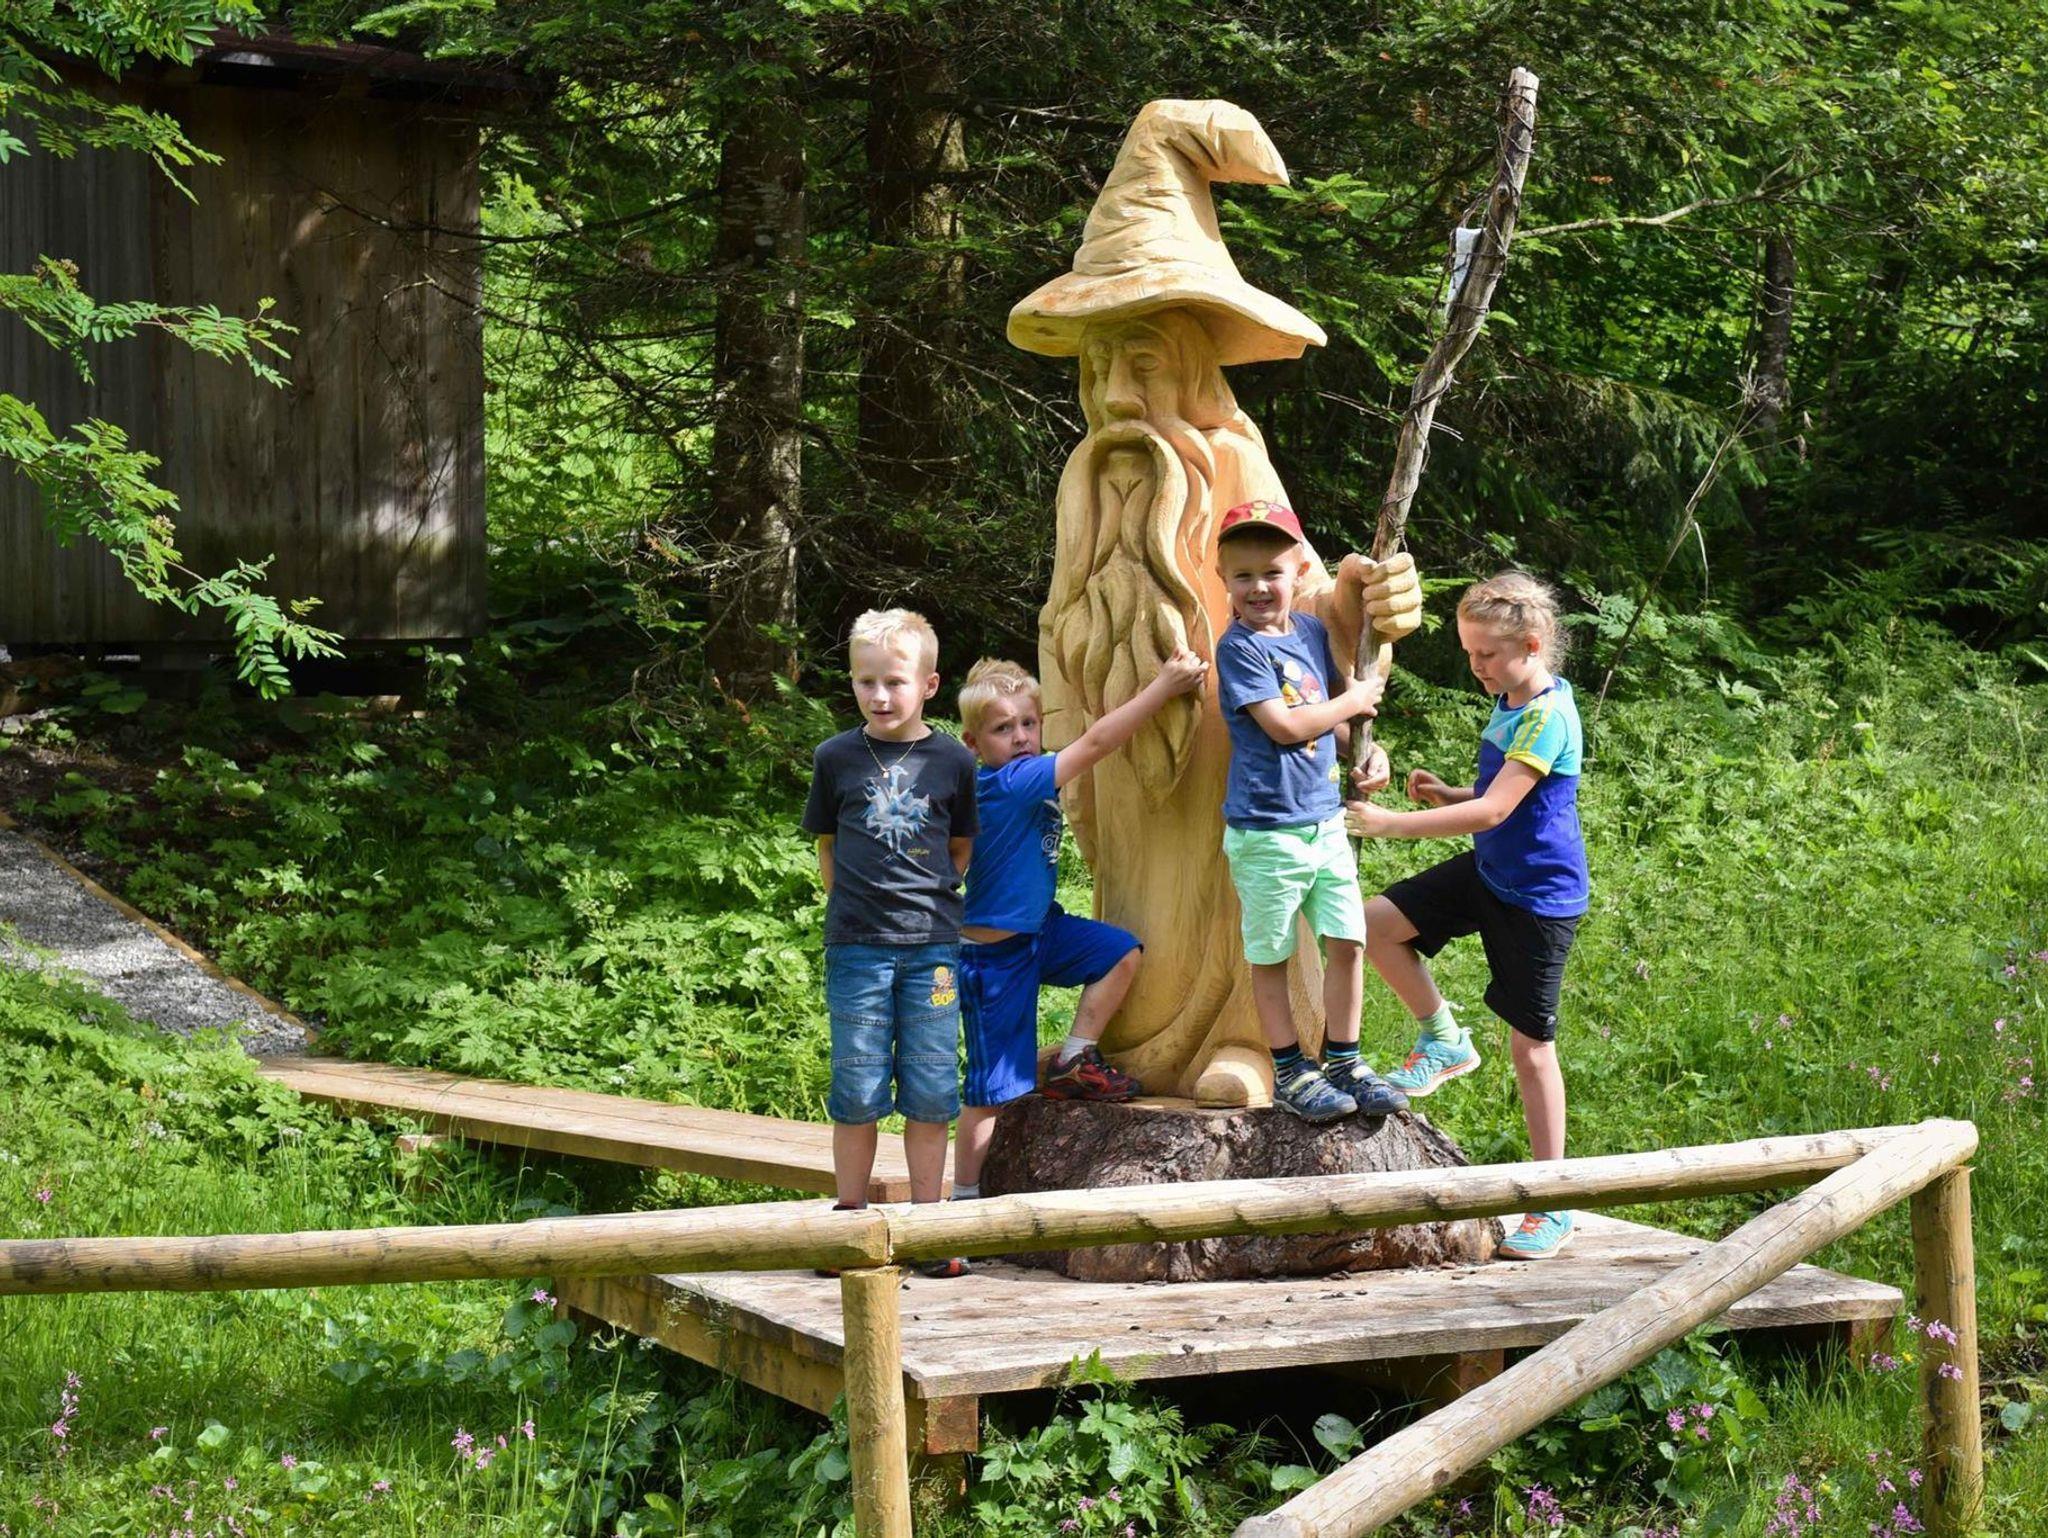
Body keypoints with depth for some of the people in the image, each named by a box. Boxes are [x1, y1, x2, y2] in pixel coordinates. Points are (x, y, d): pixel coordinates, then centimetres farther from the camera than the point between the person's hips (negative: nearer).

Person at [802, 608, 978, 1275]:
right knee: (857, 1090, 3)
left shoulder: (952, 761, 3)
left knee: (930, 1091, 3)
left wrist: (930, 898, 3)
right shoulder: (837, 758, 3)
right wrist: (856, 903, 5)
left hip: (931, 945, 0)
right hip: (856, 945, 0)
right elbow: (828, 846, 13)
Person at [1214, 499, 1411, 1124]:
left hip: (1325, 820, 6)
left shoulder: (1311, 631, 9)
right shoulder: (1239, 648, -11)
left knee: (1347, 942, 7)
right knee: (1270, 955, 4)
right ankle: (1289, 1072, 14)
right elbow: (1284, 725, -19)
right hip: (1266, 829, -6)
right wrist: (1355, 701, -7)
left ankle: (1342, 1061, 19)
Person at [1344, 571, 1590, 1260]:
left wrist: (1394, 823, -29)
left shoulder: (1547, 718, -22)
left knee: (1531, 1046, -2)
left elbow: (1494, 810, -29)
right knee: (1374, 923, -6)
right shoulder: (1509, 704, 7)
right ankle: (1443, 1040, 12)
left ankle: (1553, 1205, 7)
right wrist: (1447, 795, 0)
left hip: (1539, 895, -9)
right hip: (1486, 874, 9)